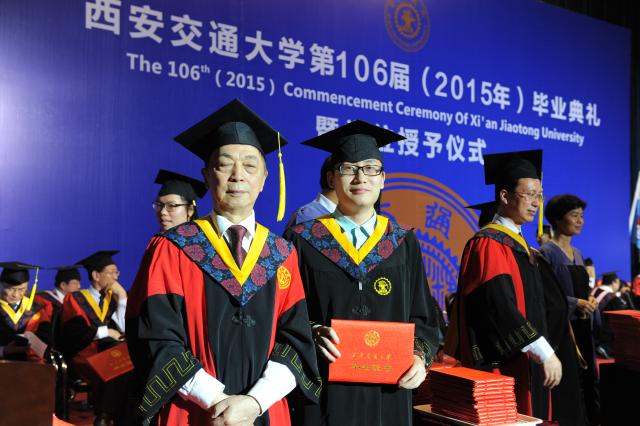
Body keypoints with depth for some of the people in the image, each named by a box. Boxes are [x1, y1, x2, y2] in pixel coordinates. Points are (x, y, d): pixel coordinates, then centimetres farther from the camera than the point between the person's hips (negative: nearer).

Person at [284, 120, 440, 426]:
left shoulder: (404, 244, 6)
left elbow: (423, 318, 7)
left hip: (387, 395, 3)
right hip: (323, 393, -2)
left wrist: (419, 356, -11)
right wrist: (314, 333, -21)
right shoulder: (302, 241, -2)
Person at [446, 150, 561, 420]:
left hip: (525, 364, 10)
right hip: (502, 367, -10)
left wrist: (542, 354, 20)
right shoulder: (489, 244, -15)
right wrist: (545, 354, -25)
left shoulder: (518, 242, 14)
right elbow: (501, 307, -25)